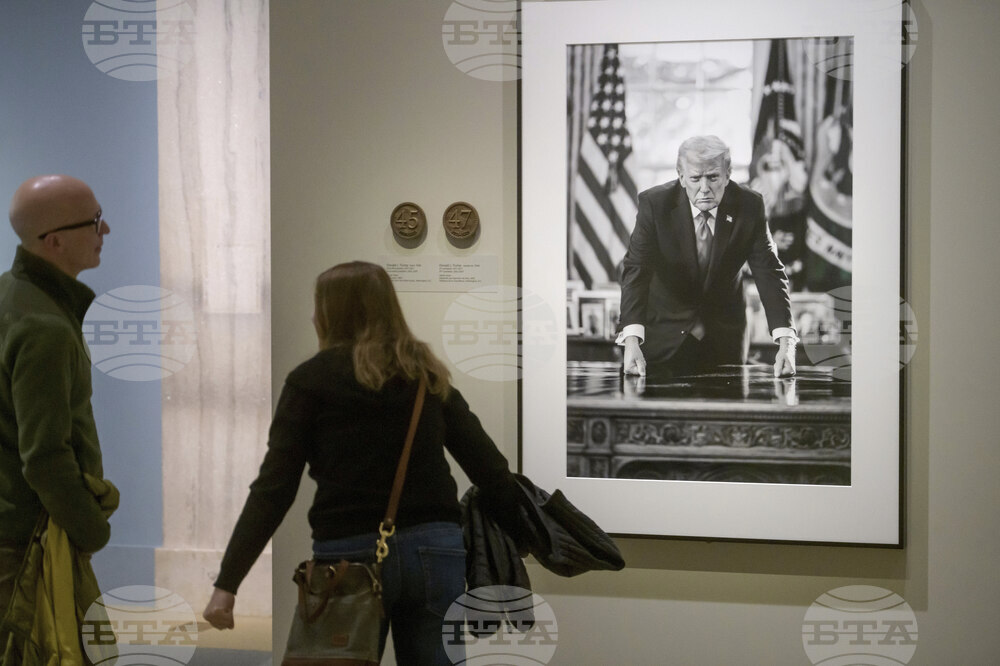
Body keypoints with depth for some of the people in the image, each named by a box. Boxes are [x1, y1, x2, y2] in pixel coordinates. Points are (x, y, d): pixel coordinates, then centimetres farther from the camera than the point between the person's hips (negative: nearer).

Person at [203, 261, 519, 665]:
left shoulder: (312, 380, 1)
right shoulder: (427, 375, 12)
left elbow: (274, 487, -6)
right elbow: (487, 464, 8)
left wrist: (227, 582, -6)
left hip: (351, 555, -3)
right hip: (434, 549, 3)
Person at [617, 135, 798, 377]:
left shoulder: (749, 206, -14)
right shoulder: (654, 203, -18)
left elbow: (769, 272, -17)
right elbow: (636, 270, -24)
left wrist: (785, 343, -30)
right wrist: (631, 341, -39)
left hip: (724, 337, 2)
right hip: (666, 334, -1)